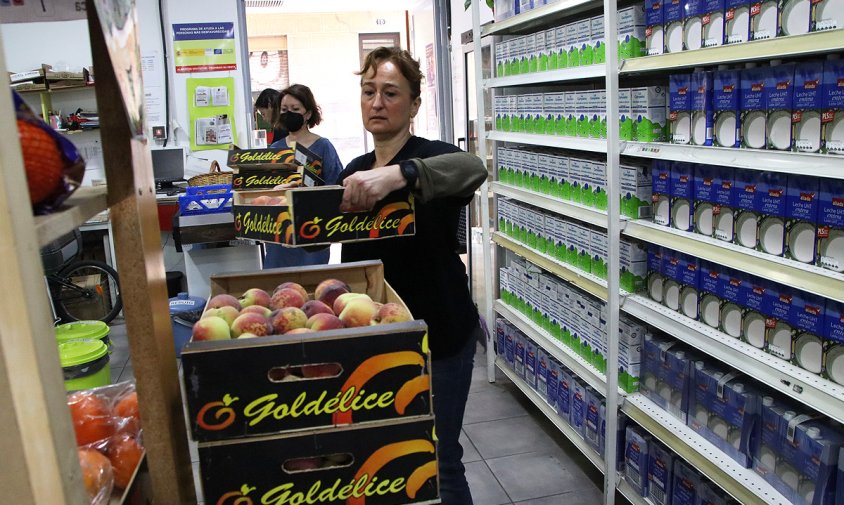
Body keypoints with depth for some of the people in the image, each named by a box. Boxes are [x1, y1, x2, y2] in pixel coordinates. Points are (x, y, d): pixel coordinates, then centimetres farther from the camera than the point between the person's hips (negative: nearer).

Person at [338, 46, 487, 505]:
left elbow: (472, 167, -40)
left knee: (439, 462, 5)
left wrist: (398, 174, -53)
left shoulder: (428, 158, -14)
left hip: (439, 335, -6)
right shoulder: (355, 171, 6)